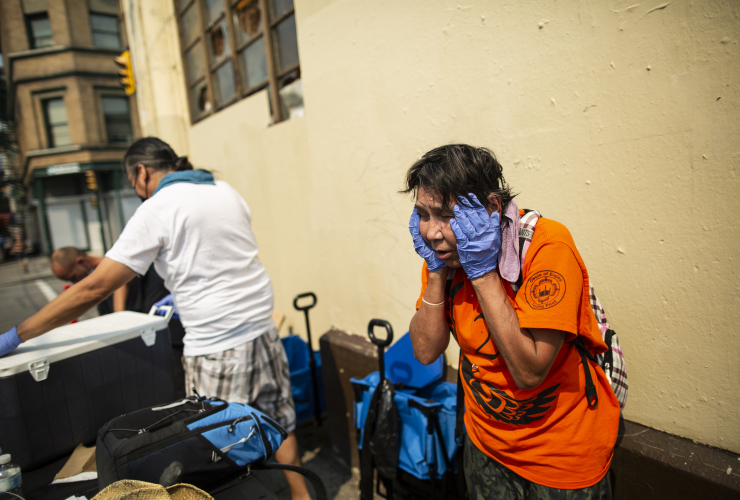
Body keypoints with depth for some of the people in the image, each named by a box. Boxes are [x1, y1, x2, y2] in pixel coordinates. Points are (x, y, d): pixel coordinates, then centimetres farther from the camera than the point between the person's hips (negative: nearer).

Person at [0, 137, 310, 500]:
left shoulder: (156, 210, -9)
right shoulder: (226, 191, 10)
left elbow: (93, 289, -10)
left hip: (217, 348, -7)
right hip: (262, 330, 7)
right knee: (278, 425, 19)